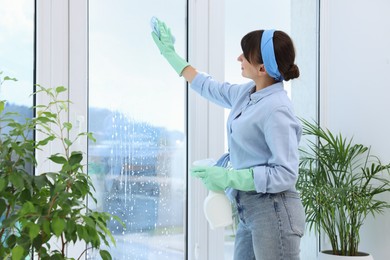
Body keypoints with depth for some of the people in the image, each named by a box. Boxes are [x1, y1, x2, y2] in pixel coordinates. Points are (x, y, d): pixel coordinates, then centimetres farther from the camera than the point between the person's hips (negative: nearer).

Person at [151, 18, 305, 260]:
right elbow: (207, 86, 25)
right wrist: (170, 53, 32)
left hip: (273, 212, -9)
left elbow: (286, 174, -20)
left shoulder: (277, 110, -18)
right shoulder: (245, 94, 7)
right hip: (250, 211, 9)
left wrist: (229, 178, -20)